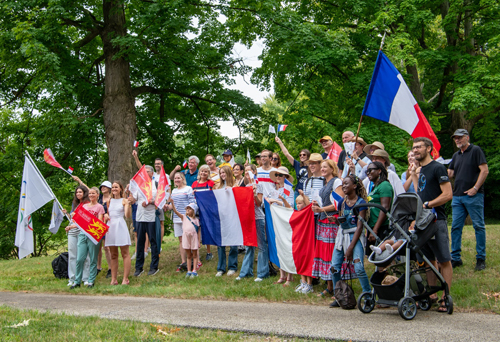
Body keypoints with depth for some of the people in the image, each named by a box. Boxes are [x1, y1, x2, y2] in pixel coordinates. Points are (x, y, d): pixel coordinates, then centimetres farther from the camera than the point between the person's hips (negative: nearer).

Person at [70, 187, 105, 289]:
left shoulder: (99, 207, 5)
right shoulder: (84, 206, 19)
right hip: (82, 233, 4)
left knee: (93, 259, -1)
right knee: (80, 259, -2)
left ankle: (91, 281, 6)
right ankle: (77, 281, 6)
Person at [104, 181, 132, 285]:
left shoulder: (124, 201, 0)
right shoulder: (109, 201, 15)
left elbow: (128, 215, -10)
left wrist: (128, 204, -22)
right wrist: (105, 215, 3)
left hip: (120, 226, -5)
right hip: (110, 227, 5)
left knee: (125, 253, -4)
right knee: (113, 255, 8)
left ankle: (125, 279, -2)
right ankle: (113, 279, 11)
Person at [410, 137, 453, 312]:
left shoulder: (437, 168, -6)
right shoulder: (421, 170, 18)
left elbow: (448, 194, -14)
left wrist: (427, 205, -15)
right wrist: (414, 177, 13)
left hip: (437, 220, -8)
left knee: (444, 261, -4)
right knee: (430, 260, 11)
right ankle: (431, 296, 17)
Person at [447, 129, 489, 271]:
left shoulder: (476, 150, -1)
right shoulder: (456, 155, 19)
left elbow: (484, 170, -8)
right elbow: (449, 173, 18)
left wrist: (475, 188, -13)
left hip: (473, 195, -7)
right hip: (457, 196, 7)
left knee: (478, 226, -2)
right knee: (456, 227, 4)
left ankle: (481, 259, 3)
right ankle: (455, 258, 10)